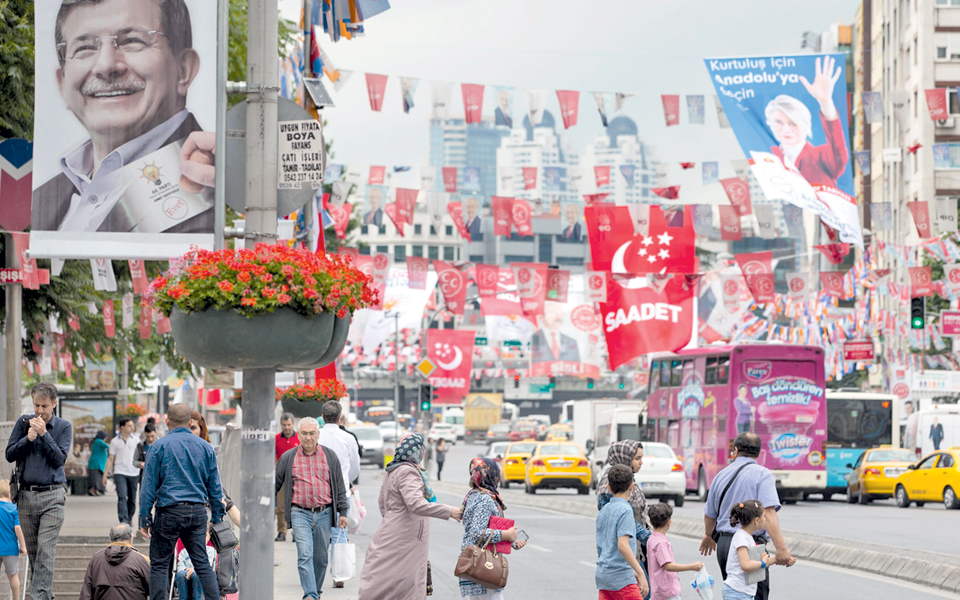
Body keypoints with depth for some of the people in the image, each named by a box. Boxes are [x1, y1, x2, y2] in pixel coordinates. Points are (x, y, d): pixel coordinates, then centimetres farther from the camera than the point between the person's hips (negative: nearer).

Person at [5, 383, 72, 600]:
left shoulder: (63, 427, 1)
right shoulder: (24, 423, 7)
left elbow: (60, 459, -8)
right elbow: (10, 455, 4)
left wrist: (44, 434, -15)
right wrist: (28, 438, -11)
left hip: (52, 495, -3)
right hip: (26, 495, 3)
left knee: (46, 549, -13)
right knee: (32, 550, 8)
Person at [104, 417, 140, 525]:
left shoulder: (135, 440, 9)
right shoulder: (115, 441, 6)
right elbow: (110, 459, 9)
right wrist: (105, 474, 5)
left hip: (134, 473, 2)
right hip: (120, 473, -2)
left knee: (132, 499, 6)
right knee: (122, 497, -15)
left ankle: (129, 519, 21)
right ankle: (123, 520, -21)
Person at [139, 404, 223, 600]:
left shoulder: (159, 446, -2)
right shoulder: (205, 447, 8)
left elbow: (149, 486, -3)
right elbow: (215, 487, 12)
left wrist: (145, 518, 2)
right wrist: (217, 518, 18)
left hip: (169, 511, -4)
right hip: (198, 511, 4)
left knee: (159, 565, 3)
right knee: (202, 563, 8)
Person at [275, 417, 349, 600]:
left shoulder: (330, 456, 9)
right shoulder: (288, 458, 6)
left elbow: (340, 486, 12)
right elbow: (275, 484, 12)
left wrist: (342, 512, 7)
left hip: (324, 514, 2)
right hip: (300, 514, -2)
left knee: (321, 557, 7)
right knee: (305, 554, -14)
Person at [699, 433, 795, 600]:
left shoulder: (721, 475, 13)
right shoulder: (762, 474, -7)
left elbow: (710, 514, 24)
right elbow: (767, 513, -21)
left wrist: (709, 536, 45)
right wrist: (781, 548, -26)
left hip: (723, 543, 7)